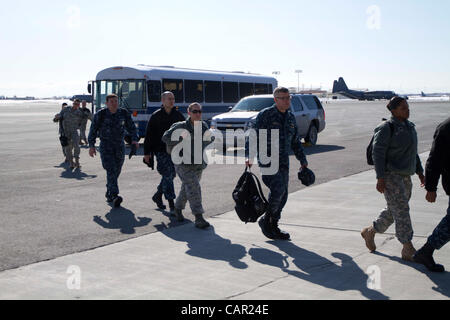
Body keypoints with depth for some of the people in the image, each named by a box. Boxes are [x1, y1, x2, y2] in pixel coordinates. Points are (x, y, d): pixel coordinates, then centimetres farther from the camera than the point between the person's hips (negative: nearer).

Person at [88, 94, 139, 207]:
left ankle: (109, 193, 29)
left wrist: (135, 139, -11)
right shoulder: (100, 115, -5)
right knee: (111, 170, -18)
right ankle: (114, 196, -27)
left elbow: (131, 128, 6)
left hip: (120, 147, 3)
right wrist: (91, 145, -4)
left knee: (116, 171, 9)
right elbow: (93, 130, 1)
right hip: (105, 147, -3)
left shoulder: (124, 113, 2)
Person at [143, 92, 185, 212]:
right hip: (161, 151, -4)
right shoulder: (156, 116, -2)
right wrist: (147, 153, -5)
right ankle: (171, 205, -7)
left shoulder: (178, 115, 8)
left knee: (170, 175, 11)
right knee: (168, 175, -10)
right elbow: (149, 135, -1)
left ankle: (157, 196, 34)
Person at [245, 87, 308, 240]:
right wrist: (248, 156, -23)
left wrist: (303, 160, 24)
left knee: (283, 195, 6)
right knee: (278, 189, -20)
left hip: (283, 162, 7)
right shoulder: (265, 115, -7)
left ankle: (273, 227, 19)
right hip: (267, 161, -7)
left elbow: (296, 142, 24)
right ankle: (266, 220, -1)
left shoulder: (291, 118, 14)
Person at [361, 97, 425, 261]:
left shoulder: (409, 126, 12)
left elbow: (412, 151, 21)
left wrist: (420, 172, 16)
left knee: (394, 210, 15)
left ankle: (370, 231, 33)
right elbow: (378, 153, -16)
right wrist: (380, 178, -20)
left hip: (405, 176, 9)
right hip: (390, 175, -9)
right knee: (401, 211, -8)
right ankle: (408, 249, -2)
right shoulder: (386, 128, -14)